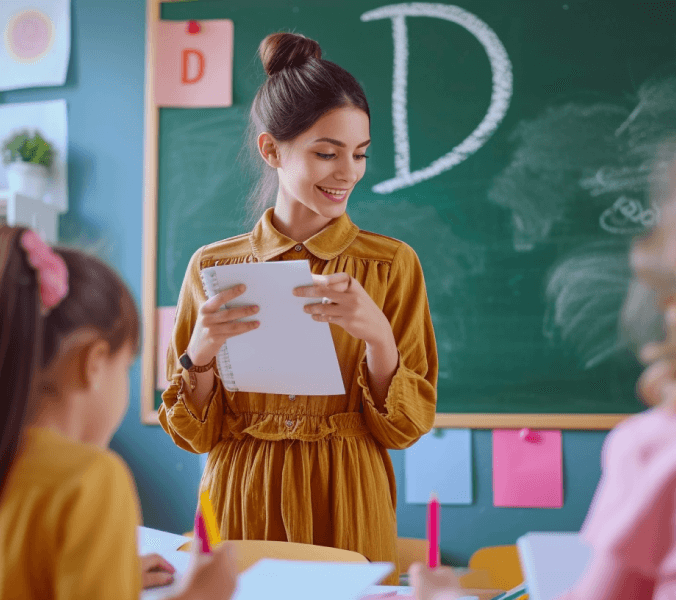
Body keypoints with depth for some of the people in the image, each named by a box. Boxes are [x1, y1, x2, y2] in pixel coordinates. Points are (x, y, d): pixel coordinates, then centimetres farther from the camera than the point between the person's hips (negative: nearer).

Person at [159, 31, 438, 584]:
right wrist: (200, 354, -16)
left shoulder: (393, 264, -3)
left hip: (348, 512, 0)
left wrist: (377, 336, -21)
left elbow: (406, 427, -5)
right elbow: (195, 434, 2)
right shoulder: (213, 267, -1)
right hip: (240, 509, 1)